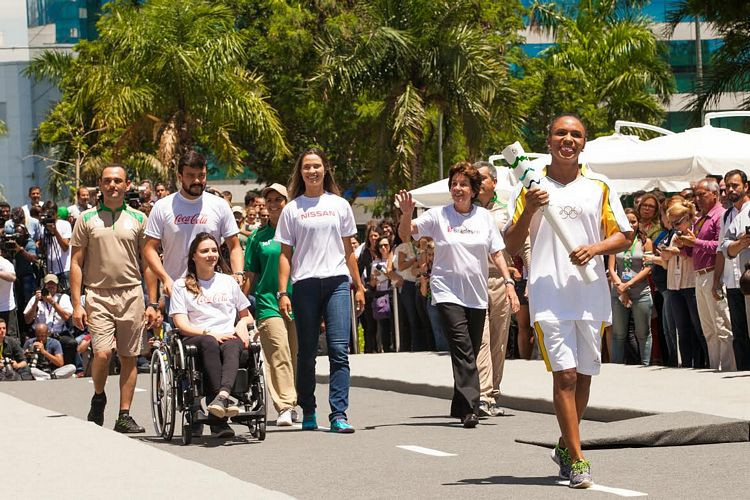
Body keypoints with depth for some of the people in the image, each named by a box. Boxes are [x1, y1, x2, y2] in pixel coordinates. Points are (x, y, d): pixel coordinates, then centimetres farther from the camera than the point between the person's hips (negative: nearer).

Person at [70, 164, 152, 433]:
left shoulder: (138, 219, 8)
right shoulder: (87, 219, 5)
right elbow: (76, 263, 5)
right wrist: (77, 304, -3)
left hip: (131, 293, 2)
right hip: (98, 294, -2)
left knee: (129, 357, 3)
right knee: (102, 352, -15)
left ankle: (124, 415, 9)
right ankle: (98, 398, 12)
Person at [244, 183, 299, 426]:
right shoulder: (259, 237, 9)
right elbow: (250, 275, 12)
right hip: (268, 302, -1)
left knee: (295, 356, 5)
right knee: (278, 353, -14)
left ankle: (291, 405, 16)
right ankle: (285, 407, -20)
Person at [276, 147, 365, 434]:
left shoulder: (340, 205, 12)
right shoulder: (292, 209, 7)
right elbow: (285, 254, 5)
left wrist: (359, 286, 14)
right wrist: (282, 293, -3)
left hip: (337, 283, 0)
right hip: (305, 284, 0)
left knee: (339, 350, -9)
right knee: (307, 353, 5)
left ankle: (338, 414, -12)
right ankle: (308, 412, 16)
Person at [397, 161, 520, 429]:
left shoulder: (484, 217, 7)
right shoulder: (438, 216, -1)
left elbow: (496, 253, 9)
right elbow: (405, 233, -5)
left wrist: (508, 282, -1)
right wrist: (406, 214, -26)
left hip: (477, 295, 4)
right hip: (448, 293, -4)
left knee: (471, 352, 9)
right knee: (462, 349, -18)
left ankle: (460, 406, 21)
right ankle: (469, 407, -24)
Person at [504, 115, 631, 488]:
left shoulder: (598, 187, 10)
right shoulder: (532, 188, 6)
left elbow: (623, 236, 11)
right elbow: (511, 246, 6)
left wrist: (596, 248, -9)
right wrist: (528, 211, -11)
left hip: (591, 295, 3)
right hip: (548, 294, -3)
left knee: (584, 375, 10)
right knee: (564, 374, -11)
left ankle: (566, 445, 29)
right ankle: (576, 459, -9)